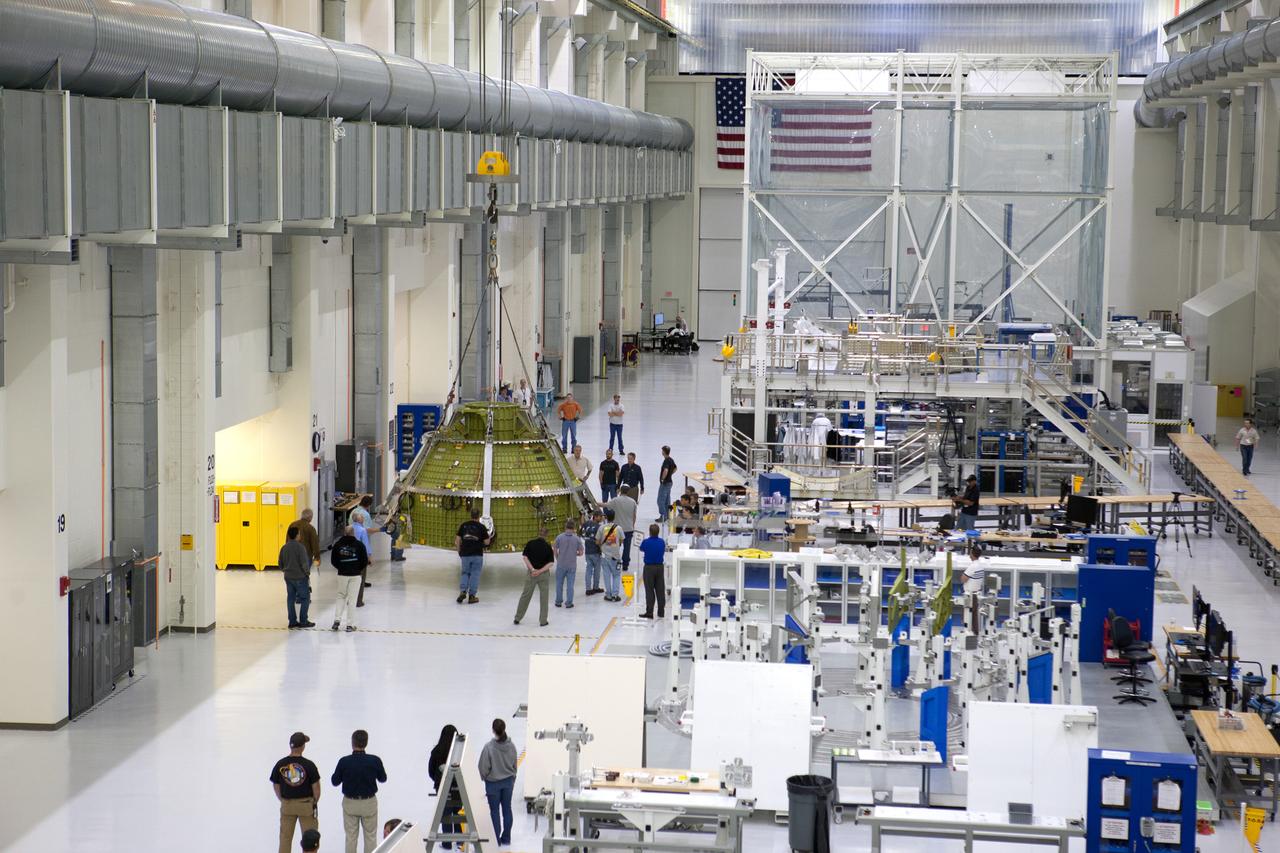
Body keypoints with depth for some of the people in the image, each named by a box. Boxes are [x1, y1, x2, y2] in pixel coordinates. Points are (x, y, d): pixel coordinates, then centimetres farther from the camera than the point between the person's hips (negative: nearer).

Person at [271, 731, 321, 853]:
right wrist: (315, 802, 10)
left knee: (285, 838, 12)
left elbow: (276, 786, 0)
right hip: (306, 804, -2)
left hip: (286, 805, 2)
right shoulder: (309, 764, -16)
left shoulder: (280, 764, -9)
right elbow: (316, 787, -9)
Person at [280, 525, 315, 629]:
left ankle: (292, 621, 13)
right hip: (300, 577, -6)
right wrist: (307, 572, -2)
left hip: (288, 577, 6)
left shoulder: (284, 548, 4)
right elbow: (304, 562, -18)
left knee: (291, 599, 11)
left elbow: (280, 562, 11)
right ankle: (303, 621, 2)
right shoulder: (300, 547, -16)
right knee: (305, 598, 4)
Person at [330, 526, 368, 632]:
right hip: (355, 575, -2)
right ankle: (350, 624, 3)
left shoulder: (337, 544, -2)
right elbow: (365, 561, -5)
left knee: (341, 597, 17)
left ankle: (337, 619, 4)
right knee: (352, 599, 4)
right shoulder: (359, 545, -8)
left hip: (342, 574, 2)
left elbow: (333, 560, 2)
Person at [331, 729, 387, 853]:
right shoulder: (375, 761, -16)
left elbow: (335, 782, -4)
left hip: (350, 803, 0)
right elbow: (383, 779, 1)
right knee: (370, 837, 12)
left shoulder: (344, 761, -17)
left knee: (351, 837, 12)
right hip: (369, 803, 0)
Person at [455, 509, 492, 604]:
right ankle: (471, 596, 5)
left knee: (464, 573, 14)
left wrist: (459, 552, 16)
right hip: (477, 554, -2)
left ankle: (463, 591, -5)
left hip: (465, 554, 2)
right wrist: (489, 538, 20)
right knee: (475, 574, 5)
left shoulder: (464, 525, 4)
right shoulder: (481, 527, -4)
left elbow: (458, 540, 4)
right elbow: (486, 542, -2)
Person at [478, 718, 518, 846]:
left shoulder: (489, 747, -23)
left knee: (495, 811, 7)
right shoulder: (511, 746, -9)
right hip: (508, 782, 4)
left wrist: (484, 777, 7)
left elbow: (484, 767, -15)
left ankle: (496, 839, 12)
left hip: (493, 783, -4)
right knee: (507, 809, 14)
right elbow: (514, 764, 3)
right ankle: (506, 838, 22)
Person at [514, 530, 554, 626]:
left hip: (531, 573, 1)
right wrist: (540, 571, -15)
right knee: (543, 597, 8)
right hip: (544, 575, -1)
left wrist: (532, 569, -13)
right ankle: (543, 621, 11)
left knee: (525, 595, 10)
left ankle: (517, 618, 16)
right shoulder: (547, 546, -6)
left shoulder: (530, 543, -6)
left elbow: (525, 557, -11)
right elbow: (550, 563, -11)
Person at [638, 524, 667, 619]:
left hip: (649, 567, -4)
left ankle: (649, 612, 0)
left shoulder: (646, 542, -13)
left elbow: (641, 549, 7)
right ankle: (661, 613, 14)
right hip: (660, 567, 4)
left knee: (649, 591, 0)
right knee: (660, 590, 9)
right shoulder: (662, 542, -2)